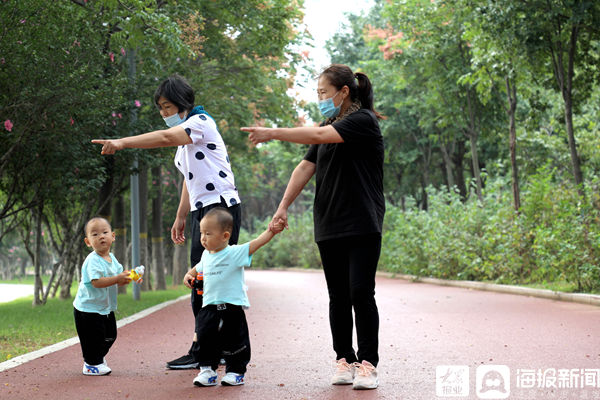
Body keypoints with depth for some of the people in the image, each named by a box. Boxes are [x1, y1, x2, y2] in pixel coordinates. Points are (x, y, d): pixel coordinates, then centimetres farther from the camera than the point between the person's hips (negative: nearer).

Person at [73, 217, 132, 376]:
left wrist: (129, 277, -14)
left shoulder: (112, 259, 5)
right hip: (88, 309, -9)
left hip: (106, 308, 9)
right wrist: (117, 278, -37)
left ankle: (98, 358, 41)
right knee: (93, 338, -3)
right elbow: (97, 282, -33)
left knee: (110, 336, 18)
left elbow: (119, 280, 7)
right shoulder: (92, 261, -23)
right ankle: (91, 364, 16)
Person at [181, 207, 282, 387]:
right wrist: (189, 274, 12)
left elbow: (255, 243, -17)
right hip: (209, 307, 5)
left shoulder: (235, 253, -9)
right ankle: (207, 370, 14)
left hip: (232, 307, -5)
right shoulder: (206, 255, 11)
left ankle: (236, 372, 17)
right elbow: (199, 267, 31)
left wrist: (271, 231, -31)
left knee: (234, 342, 3)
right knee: (205, 340, 3)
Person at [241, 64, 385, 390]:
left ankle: (368, 364, -5)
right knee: (338, 297, 6)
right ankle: (344, 360, 11)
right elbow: (305, 168, 11)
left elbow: (319, 136, -22)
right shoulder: (328, 126, 17)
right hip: (329, 228, 7)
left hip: (362, 226, -7)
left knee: (361, 294, -9)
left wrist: (272, 133, -20)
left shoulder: (363, 121, -7)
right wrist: (283, 207, 3)